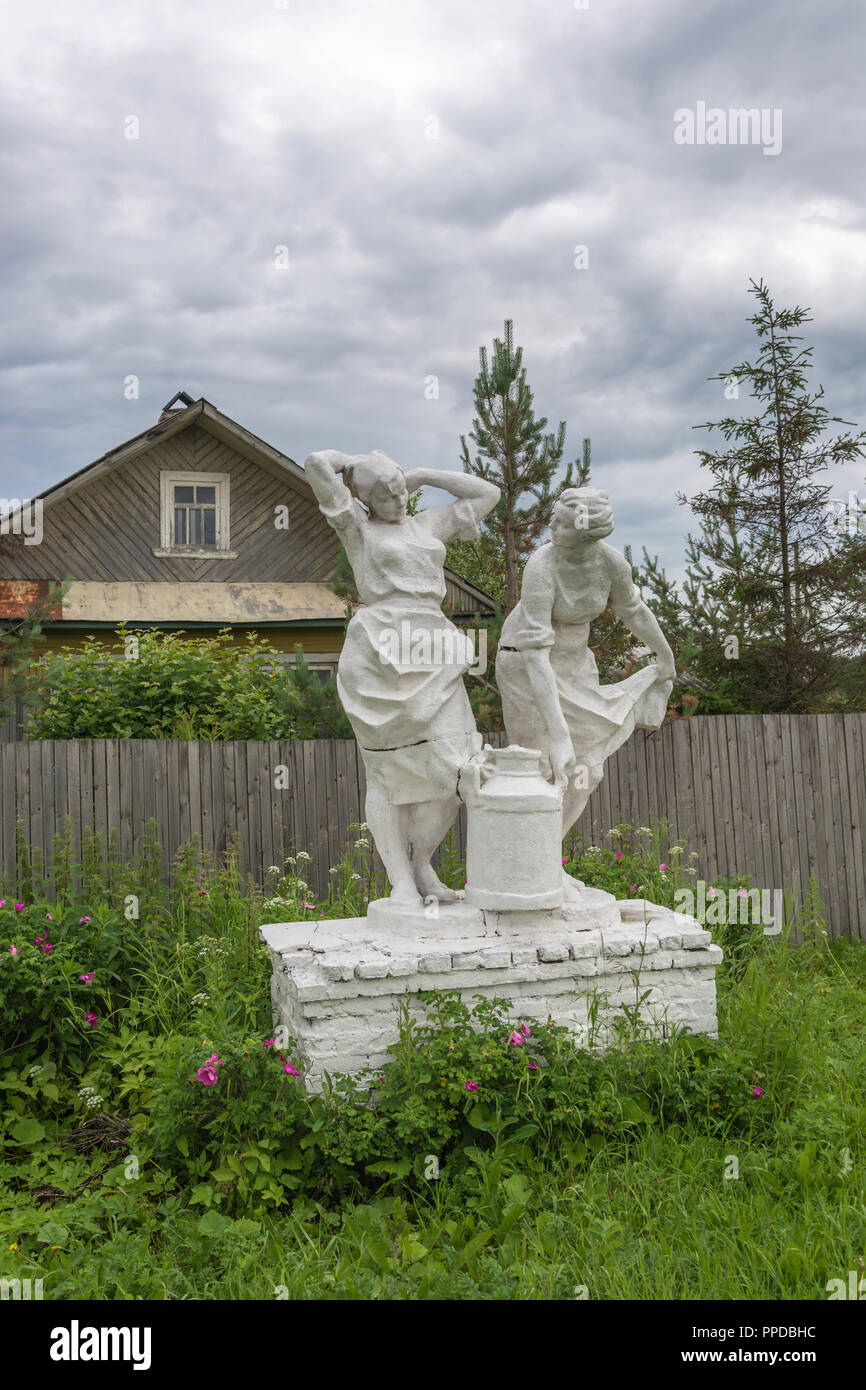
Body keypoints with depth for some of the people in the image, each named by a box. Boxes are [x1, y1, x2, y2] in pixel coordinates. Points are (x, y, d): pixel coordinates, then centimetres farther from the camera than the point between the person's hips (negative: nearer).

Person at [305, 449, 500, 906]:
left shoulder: (428, 524, 23)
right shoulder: (357, 525, 10)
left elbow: (487, 494, 27)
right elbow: (316, 463, -2)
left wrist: (423, 475, 24)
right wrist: (354, 461, 18)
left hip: (433, 657, 5)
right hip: (380, 653, -4)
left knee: (452, 767, -4)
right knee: (388, 770, -2)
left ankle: (420, 865, 12)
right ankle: (400, 881, 5)